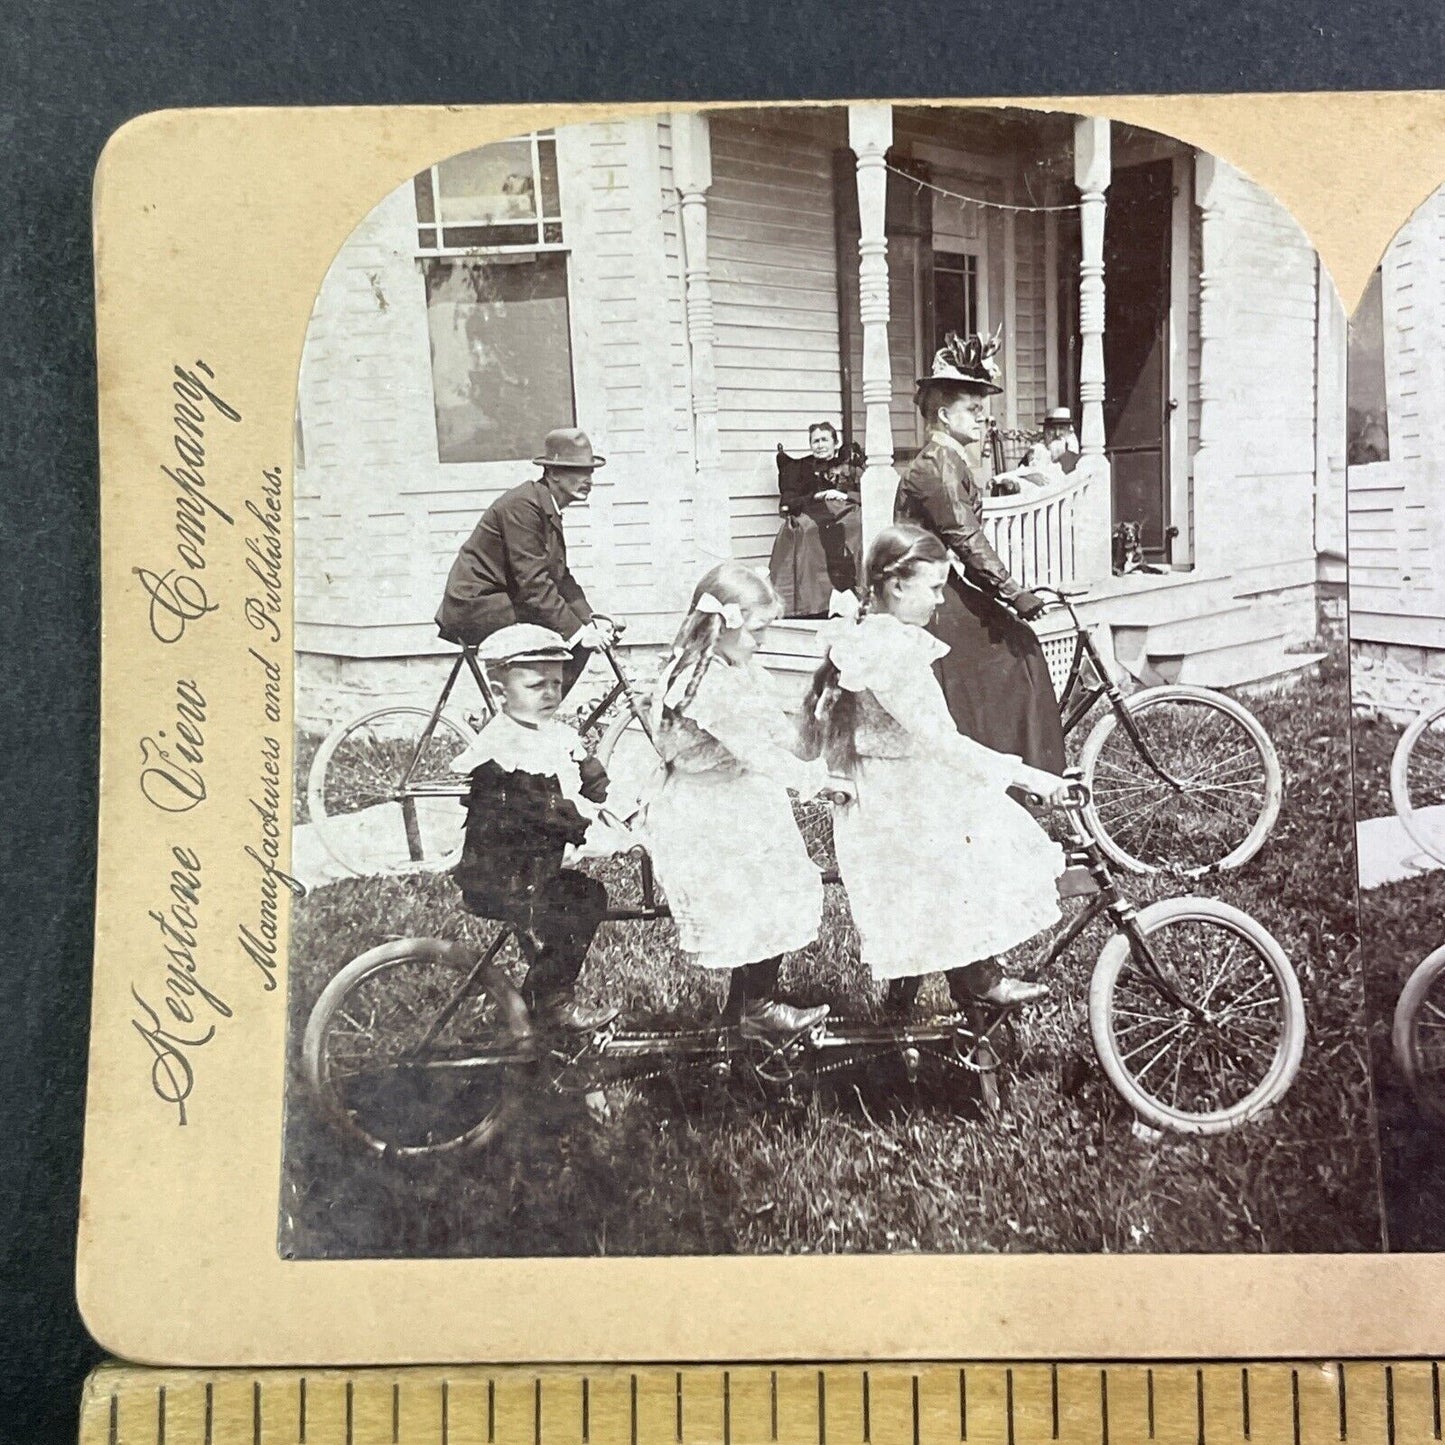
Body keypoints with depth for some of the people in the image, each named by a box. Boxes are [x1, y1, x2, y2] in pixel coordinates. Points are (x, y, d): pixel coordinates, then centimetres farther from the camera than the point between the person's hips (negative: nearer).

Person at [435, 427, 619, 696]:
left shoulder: (548, 509, 12)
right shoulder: (523, 505, -19)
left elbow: (561, 577, 10)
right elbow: (533, 585, -24)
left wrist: (591, 620, -4)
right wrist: (578, 631, -24)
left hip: (497, 601, 10)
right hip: (476, 607, -10)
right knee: (575, 643, -18)